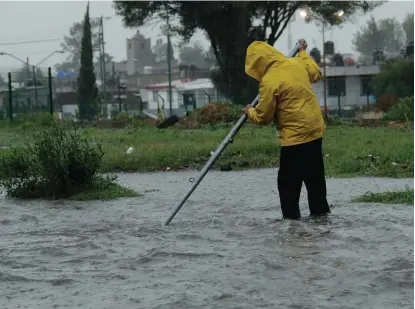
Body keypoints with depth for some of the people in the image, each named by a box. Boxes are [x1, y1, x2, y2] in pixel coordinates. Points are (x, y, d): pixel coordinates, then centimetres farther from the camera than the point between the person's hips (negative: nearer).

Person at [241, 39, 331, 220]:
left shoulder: (269, 81, -17)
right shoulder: (296, 63, 2)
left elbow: (263, 117, -10)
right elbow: (316, 73, 24)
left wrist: (250, 112, 12)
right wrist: (303, 53, 37)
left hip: (296, 134, -8)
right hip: (315, 128, 8)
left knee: (288, 179, 2)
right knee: (314, 174, 18)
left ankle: (291, 215, 3)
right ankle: (320, 209, 24)